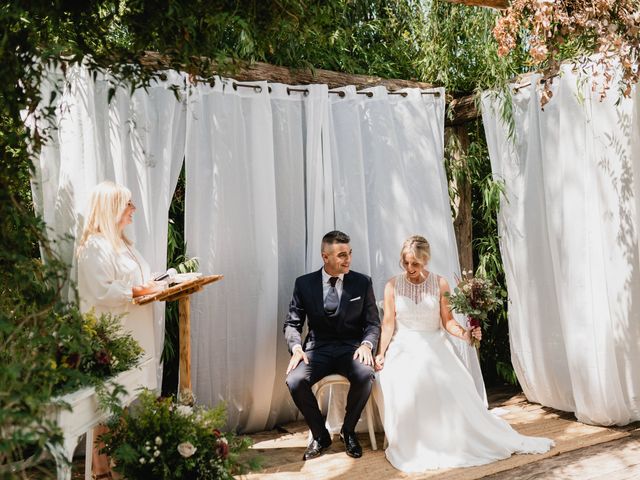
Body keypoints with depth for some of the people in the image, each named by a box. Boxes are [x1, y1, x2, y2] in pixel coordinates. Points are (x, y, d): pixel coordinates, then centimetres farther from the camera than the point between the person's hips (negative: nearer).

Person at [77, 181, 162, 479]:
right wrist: (138, 291, -17)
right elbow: (102, 292, -21)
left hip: (131, 335, 9)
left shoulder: (120, 242, 18)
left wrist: (154, 285, 7)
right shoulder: (95, 246, -13)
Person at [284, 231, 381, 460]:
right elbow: (292, 323, 5)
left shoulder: (362, 282, 4)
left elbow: (373, 323, 5)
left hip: (351, 348, 0)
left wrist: (366, 344, -16)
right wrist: (296, 347, -15)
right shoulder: (304, 283, 3)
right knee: (295, 381, -28)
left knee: (365, 375, -33)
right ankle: (320, 435, -1)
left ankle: (348, 431, -3)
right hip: (318, 349, 1)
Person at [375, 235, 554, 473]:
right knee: (405, 392, -29)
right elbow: (388, 323, 2)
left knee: (456, 392, -21)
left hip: (434, 347, 1)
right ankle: (412, 450, -12)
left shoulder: (440, 284, -2)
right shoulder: (393, 286, -2)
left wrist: (465, 333, -19)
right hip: (403, 349, -1)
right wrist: (381, 353, -1)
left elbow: (447, 321, -1)